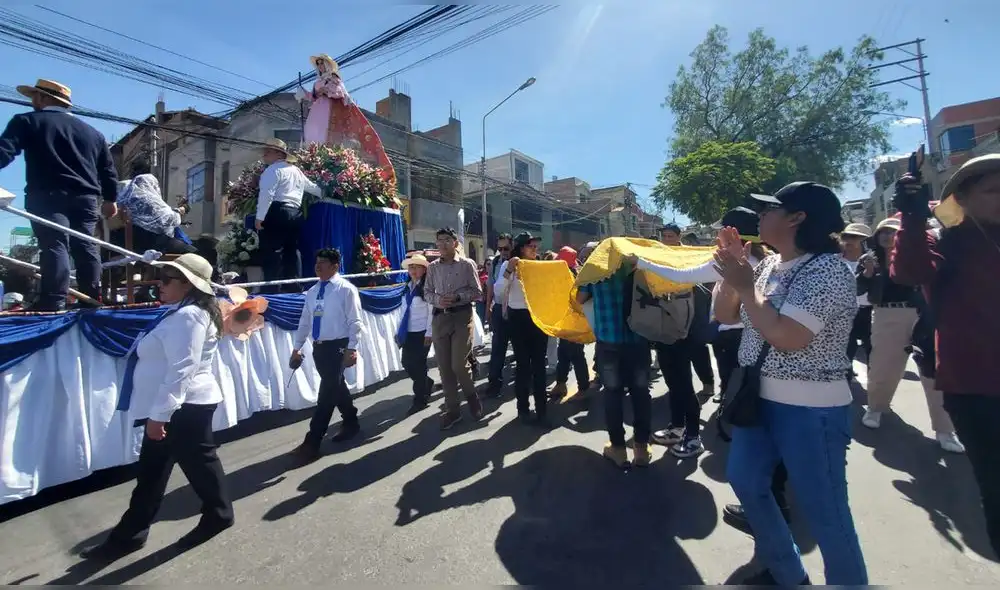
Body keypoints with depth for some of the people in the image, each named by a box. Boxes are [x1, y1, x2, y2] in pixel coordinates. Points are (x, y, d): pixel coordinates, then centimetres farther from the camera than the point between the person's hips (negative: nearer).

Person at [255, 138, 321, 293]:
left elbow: (267, 194, -14)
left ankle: (271, 291, -10)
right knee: (292, 252, 9)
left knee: (272, 254, -8)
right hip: (295, 214, 8)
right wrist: (323, 192, 57)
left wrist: (259, 217, -17)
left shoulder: (273, 169, -2)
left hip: (277, 213, -8)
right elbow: (311, 186, 38)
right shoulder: (296, 170, 23)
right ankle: (294, 290, 10)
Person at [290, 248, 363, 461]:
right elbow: (304, 321, 14)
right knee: (336, 387, 17)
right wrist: (297, 349, 13)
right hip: (318, 347, 7)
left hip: (338, 347, -7)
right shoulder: (312, 291, 11)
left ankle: (312, 443, 5)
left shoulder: (345, 289, -9)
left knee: (327, 392, -4)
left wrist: (351, 349, -17)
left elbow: (354, 322, -12)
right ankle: (351, 423, 37)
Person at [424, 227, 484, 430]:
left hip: (462, 317, -4)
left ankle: (472, 397, 24)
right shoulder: (433, 267, 9)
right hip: (440, 318, 4)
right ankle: (452, 409, 21)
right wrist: (437, 300, -10)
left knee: (459, 365, -6)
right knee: (444, 366, 7)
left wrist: (457, 297, -17)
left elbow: (477, 292, -3)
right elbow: (427, 292, 11)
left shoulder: (467, 264, -2)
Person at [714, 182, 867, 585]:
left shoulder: (826, 270, -18)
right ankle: (784, 573, 42)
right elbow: (725, 315, 9)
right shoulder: (768, 265, 6)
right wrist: (732, 272, -5)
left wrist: (745, 286, -19)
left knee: (824, 512, 7)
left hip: (811, 411, -9)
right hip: (760, 398, 9)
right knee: (745, 481, 20)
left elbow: (787, 337, -28)